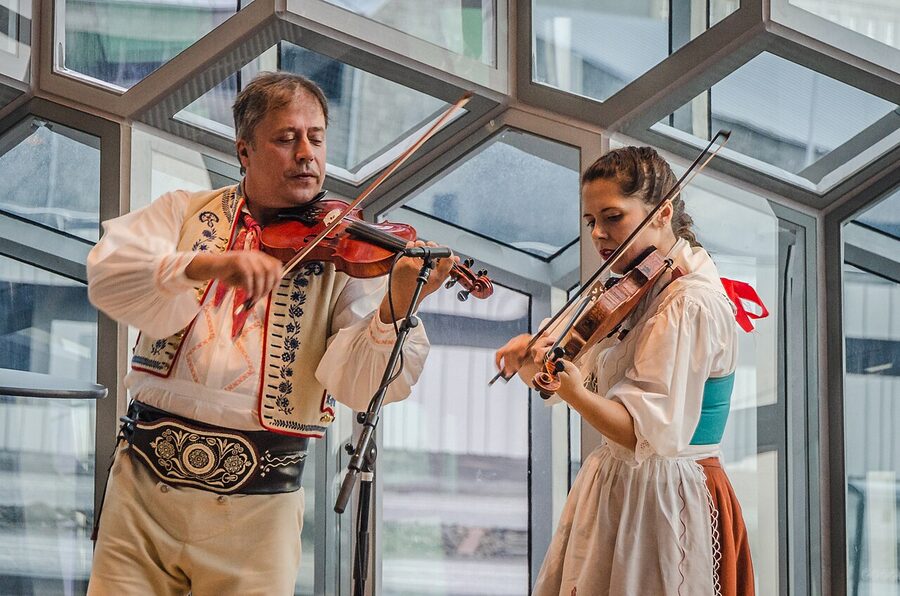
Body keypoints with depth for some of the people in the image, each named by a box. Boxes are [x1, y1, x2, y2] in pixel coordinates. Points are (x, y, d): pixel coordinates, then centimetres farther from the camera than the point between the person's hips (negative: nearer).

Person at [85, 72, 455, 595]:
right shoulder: (185, 214, 7)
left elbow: (357, 383, -11)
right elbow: (107, 277, -11)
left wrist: (395, 309, -31)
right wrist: (209, 265, -28)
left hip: (257, 508, -1)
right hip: (145, 479, 1)